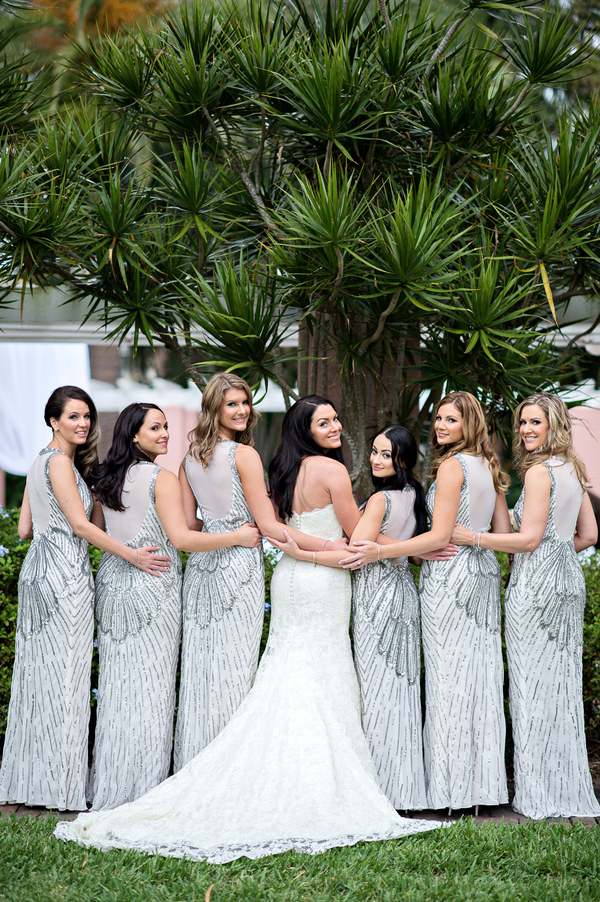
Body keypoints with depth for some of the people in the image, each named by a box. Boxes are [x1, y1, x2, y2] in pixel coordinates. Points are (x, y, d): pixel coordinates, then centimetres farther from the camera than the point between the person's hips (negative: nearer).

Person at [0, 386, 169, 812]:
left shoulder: (41, 461, 17)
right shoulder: (60, 462, -11)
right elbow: (80, 524, -15)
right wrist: (131, 554, -13)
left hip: (39, 569, 10)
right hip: (64, 574, -10)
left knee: (39, 673, 11)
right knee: (63, 676, -6)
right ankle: (60, 787, -3)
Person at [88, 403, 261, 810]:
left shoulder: (105, 478, 9)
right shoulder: (162, 478, -11)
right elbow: (181, 538, -18)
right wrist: (238, 536, -10)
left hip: (112, 580, 7)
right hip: (153, 588, -6)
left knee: (116, 683, 10)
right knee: (151, 683, -1)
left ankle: (109, 787, 15)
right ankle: (145, 787, 2)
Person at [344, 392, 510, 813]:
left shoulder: (452, 465, -12)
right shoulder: (488, 466, 13)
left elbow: (440, 536, -17)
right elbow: (504, 532, 15)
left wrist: (380, 551, -19)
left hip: (450, 574, -8)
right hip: (484, 572, 8)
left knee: (449, 673, -4)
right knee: (480, 674, 9)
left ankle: (453, 786, -1)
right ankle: (485, 782, 12)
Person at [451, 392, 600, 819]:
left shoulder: (539, 471, -13)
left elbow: (529, 539, -17)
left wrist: (472, 537, -13)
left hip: (537, 583, -9)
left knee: (535, 683, -3)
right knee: (563, 681, 11)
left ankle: (542, 796, 1)